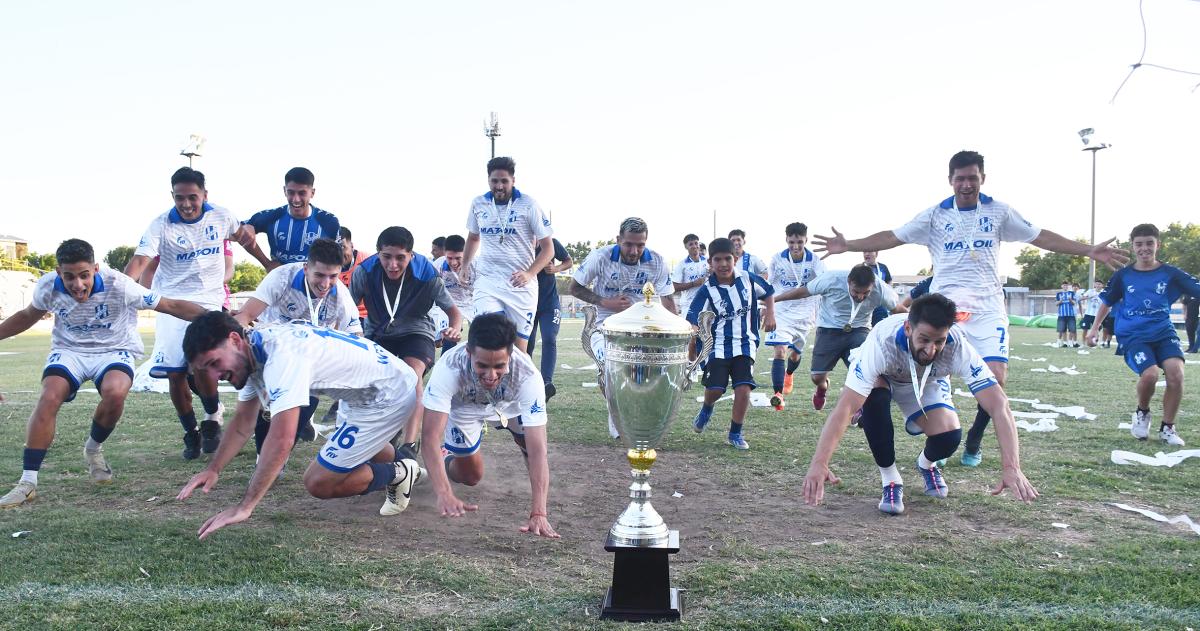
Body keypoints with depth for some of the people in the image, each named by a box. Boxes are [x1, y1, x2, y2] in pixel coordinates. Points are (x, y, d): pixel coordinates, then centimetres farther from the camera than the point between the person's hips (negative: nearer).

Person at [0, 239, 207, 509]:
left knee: (115, 392, -34)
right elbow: (27, 316, 11)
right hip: (69, 350, 2)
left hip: (114, 350, -2)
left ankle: (94, 449, -1)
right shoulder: (47, 287, -14)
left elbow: (172, 306, -21)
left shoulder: (118, 285, -24)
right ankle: (28, 483, -18)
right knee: (49, 397, -27)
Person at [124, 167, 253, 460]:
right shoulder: (161, 225, -7)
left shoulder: (221, 217, -1)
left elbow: (243, 235, 20)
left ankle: (213, 415, 7)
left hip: (209, 302, 0)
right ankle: (191, 433, 18)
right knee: (175, 373, -3)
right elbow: (139, 260, -18)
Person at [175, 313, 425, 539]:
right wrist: (213, 469, 0)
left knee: (318, 483, -5)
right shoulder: (252, 353, -2)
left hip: (389, 396, -10)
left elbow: (282, 440, -38)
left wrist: (244, 507, -36)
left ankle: (398, 474, 9)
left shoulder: (281, 356, -32)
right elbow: (243, 423, 10)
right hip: (364, 391, 10)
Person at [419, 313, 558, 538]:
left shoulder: (527, 376, -42)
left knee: (532, 444, -17)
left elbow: (537, 448, -44)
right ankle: (448, 455, 36)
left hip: (511, 404, 1)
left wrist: (538, 513, -51)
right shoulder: (449, 368, -44)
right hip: (464, 406, -1)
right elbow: (430, 436, -43)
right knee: (469, 477, 3)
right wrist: (445, 495, -54)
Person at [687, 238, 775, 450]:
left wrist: (770, 314, 3)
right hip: (718, 346, -2)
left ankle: (736, 433, 10)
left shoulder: (747, 279, -3)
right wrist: (691, 350, -29)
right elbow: (693, 323, -16)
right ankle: (706, 409, 28)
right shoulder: (707, 291, -12)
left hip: (744, 344, 2)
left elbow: (767, 293, 16)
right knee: (715, 388, -11)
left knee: (744, 388, -10)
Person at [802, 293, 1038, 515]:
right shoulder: (882, 343, -43)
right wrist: (818, 463, -58)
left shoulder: (958, 348, -37)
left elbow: (999, 406, -37)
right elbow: (844, 407, -48)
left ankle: (926, 464, 16)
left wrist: (1011, 467, -48)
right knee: (874, 396, -37)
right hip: (882, 379, -2)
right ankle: (890, 480, -13)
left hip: (928, 384, 2)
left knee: (949, 437, -24)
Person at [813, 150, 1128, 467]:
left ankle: (974, 441, 12)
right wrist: (848, 245, -11)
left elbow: (1041, 237, 9)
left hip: (988, 308, 1)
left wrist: (1090, 250, 3)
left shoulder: (999, 212, 6)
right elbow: (892, 237, 0)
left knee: (995, 377, -13)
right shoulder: (935, 214, 3)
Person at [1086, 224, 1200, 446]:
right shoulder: (1123, 275, 4)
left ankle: (1167, 428, 0)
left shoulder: (1170, 274, 2)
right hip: (1134, 336, -1)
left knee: (1176, 373, -23)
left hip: (1164, 332, 1)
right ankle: (1142, 413, 8)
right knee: (1150, 373, -27)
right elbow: (1108, 302, 16)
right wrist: (1094, 328, 16)